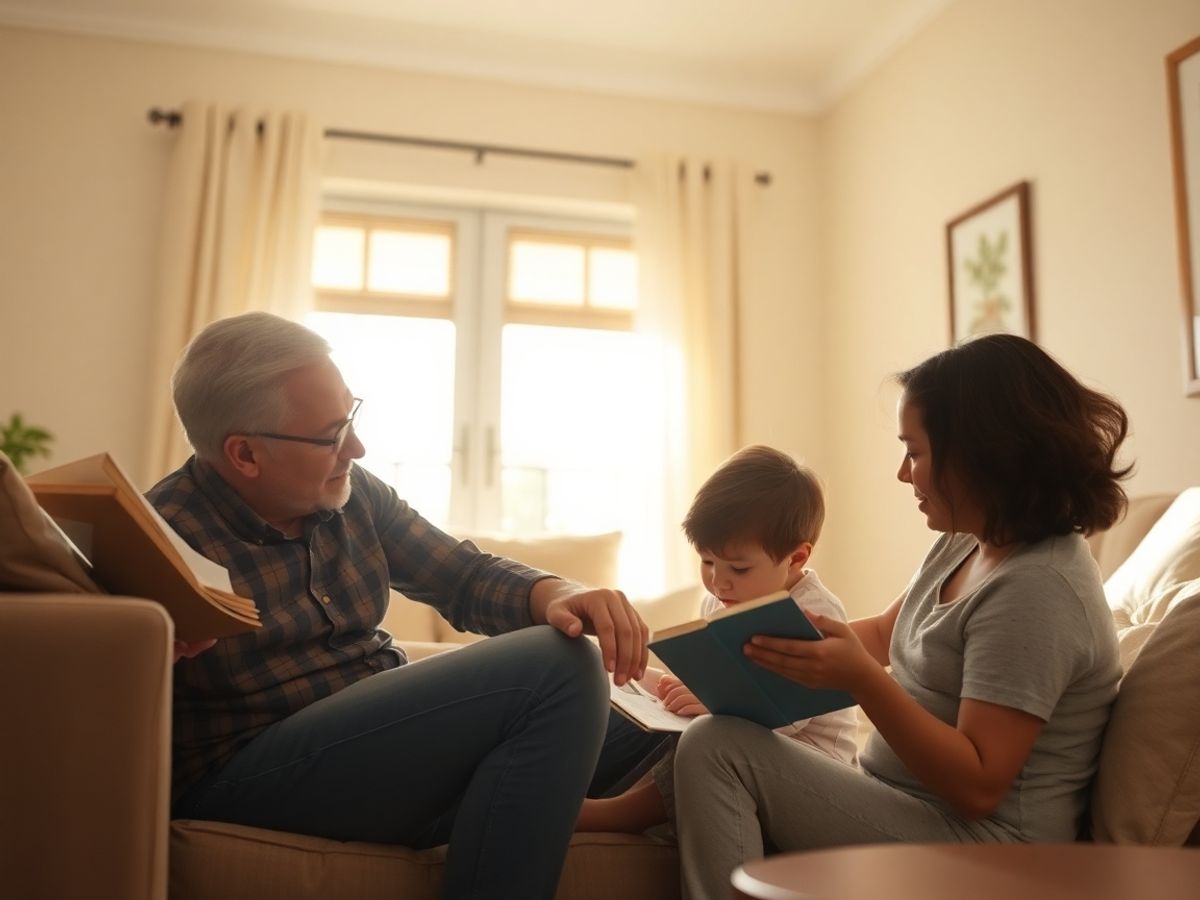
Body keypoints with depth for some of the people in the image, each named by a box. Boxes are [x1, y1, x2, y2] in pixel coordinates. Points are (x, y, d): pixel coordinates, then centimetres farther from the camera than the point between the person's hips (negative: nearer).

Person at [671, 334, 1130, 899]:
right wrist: (779, 631, 6)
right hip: (916, 805, 9)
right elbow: (884, 633, 19)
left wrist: (860, 678, -32)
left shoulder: (1035, 589, -23)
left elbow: (978, 785, -24)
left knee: (718, 748, -16)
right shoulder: (963, 544, 6)